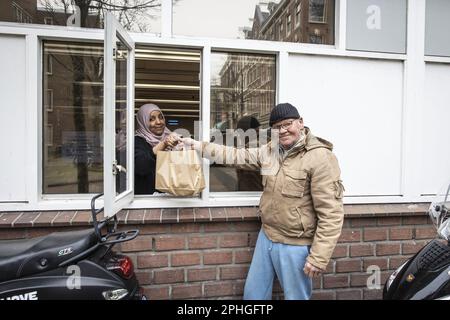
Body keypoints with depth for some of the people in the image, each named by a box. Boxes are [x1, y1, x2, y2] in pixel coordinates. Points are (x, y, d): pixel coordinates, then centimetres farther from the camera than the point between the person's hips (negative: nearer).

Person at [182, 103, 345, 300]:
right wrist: (196, 145, 5)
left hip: (295, 246, -6)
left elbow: (331, 213, -19)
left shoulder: (320, 158, -18)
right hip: (266, 237, 7)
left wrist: (319, 257, -20)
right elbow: (236, 155, 7)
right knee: (252, 293, 21)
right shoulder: (272, 149, 3)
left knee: (295, 296, 16)